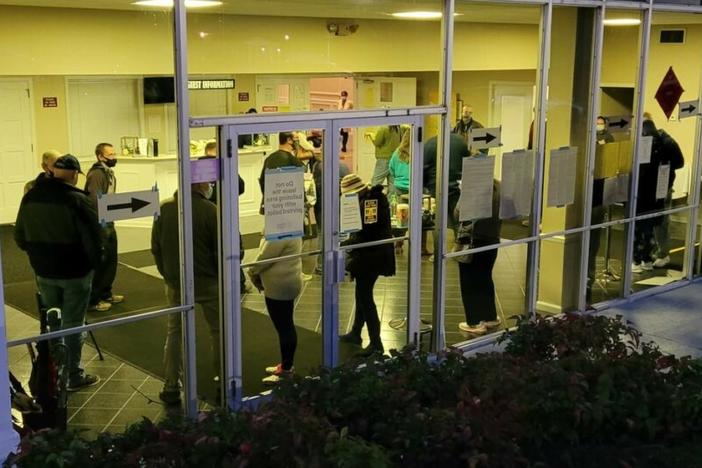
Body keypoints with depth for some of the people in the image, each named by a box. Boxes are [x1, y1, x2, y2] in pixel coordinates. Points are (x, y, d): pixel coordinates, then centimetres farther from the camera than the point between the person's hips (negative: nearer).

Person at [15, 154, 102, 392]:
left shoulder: (30, 197, 2)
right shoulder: (77, 199, -19)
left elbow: (20, 237, 9)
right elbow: (93, 239, -18)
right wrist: (94, 262, 0)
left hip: (44, 272, 6)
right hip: (75, 272, -5)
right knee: (72, 324, 4)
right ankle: (73, 376, 11)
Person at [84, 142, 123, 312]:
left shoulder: (109, 172, 12)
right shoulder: (96, 174, -18)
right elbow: (95, 200, -24)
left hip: (109, 223, 9)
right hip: (99, 225, -9)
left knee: (110, 260, 17)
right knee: (99, 262, -2)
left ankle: (105, 293, 31)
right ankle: (93, 300, 7)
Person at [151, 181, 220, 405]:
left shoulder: (164, 208, -3)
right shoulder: (209, 210, -16)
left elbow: (156, 247, 5)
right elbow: (220, 250, -13)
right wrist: (222, 278, 3)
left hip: (175, 283, 3)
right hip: (207, 282, -3)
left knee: (174, 332, 13)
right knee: (218, 331, 12)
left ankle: (172, 388, 14)